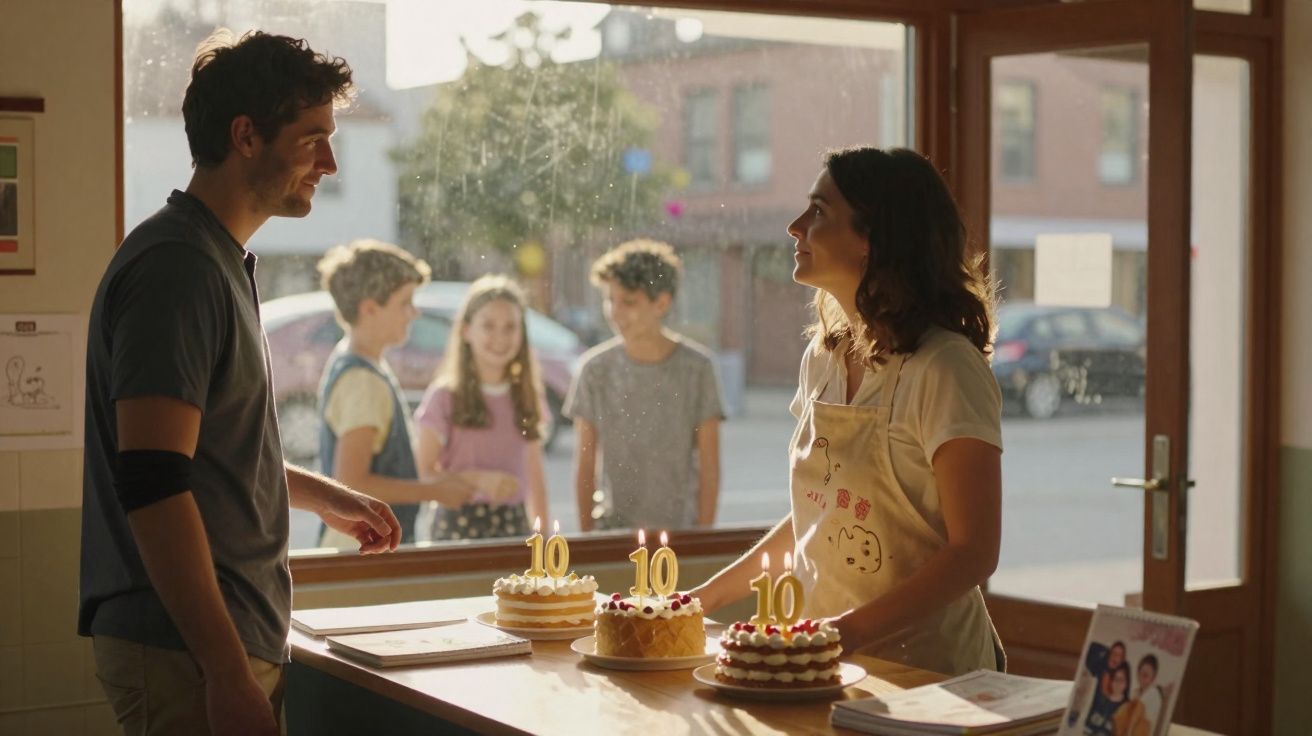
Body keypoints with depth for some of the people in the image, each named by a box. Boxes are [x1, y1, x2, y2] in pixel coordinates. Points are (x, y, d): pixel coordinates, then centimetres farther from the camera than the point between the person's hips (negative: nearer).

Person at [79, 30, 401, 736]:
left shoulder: (217, 260, 15)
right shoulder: (176, 266, -17)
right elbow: (151, 485, -24)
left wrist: (321, 495, 20)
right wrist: (229, 675, -25)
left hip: (235, 640, 9)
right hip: (188, 653, -9)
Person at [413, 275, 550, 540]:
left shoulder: (528, 397, 10)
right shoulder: (445, 396, -4)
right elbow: (425, 472, -5)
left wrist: (543, 534, 13)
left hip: (514, 523, 4)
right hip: (458, 526, -4)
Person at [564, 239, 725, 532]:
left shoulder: (697, 367, -7)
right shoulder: (595, 368, -4)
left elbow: (709, 464, -4)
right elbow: (585, 464, 1)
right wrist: (587, 534, 0)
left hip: (679, 529, -1)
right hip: (613, 527, 1)